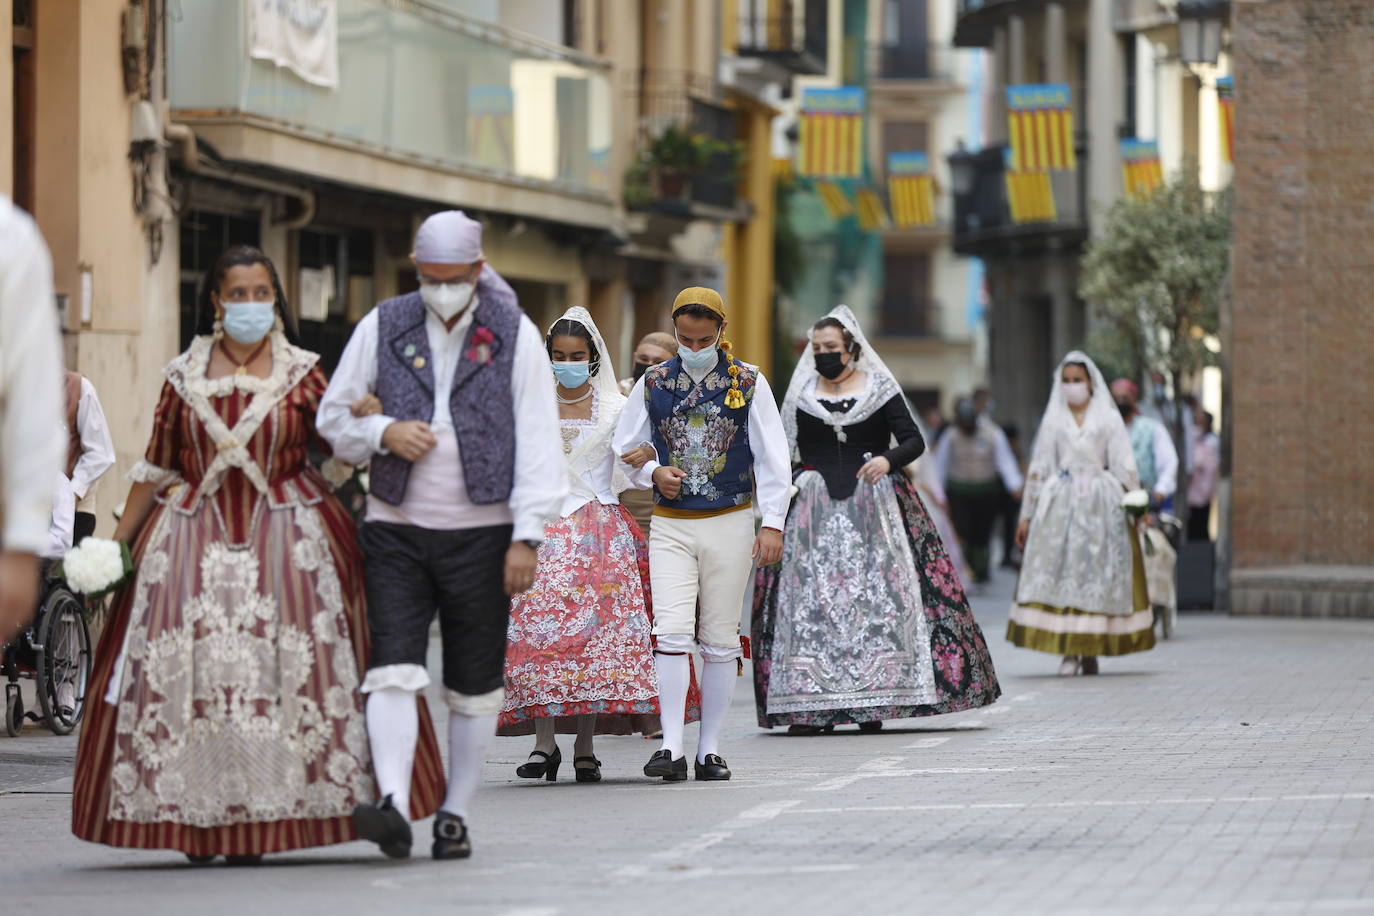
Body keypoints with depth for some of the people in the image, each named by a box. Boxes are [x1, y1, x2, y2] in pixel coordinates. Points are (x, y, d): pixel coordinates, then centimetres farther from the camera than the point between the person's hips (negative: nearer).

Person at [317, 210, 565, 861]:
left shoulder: (514, 336, 0)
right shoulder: (382, 328, 4)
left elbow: (537, 441, -4)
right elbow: (333, 417, 10)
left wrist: (527, 536, -11)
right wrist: (383, 433, -11)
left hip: (481, 532, -1)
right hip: (397, 530, 1)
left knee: (475, 685, 5)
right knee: (393, 668, -15)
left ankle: (455, 814, 15)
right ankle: (394, 806, -25)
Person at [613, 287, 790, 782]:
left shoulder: (749, 383, 2)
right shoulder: (652, 383, 6)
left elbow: (772, 457, 2)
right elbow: (625, 448, 15)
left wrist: (772, 523, -5)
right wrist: (654, 472, -6)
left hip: (730, 523, -1)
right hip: (670, 524, 1)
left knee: (720, 639, 2)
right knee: (672, 631, -12)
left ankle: (709, 750, 8)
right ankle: (671, 747, -15)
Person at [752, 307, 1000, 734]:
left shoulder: (879, 388, 5)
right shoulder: (801, 395, 12)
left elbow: (914, 440, 1)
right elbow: (787, 453, 16)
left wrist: (889, 459, -18)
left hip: (873, 508, -1)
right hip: (815, 514, 2)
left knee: (876, 598, -7)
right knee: (810, 601, -8)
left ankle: (873, 704, -6)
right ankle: (809, 707, -9)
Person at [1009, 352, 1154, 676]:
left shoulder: (1108, 419, 8)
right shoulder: (1053, 420, 13)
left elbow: (1125, 467, 5)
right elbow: (1038, 469, 13)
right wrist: (1027, 515, 10)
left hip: (1100, 503, -1)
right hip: (1061, 503, 1)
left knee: (1097, 572, -4)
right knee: (1060, 571, -9)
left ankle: (1090, 650, 2)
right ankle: (1069, 651, -9)